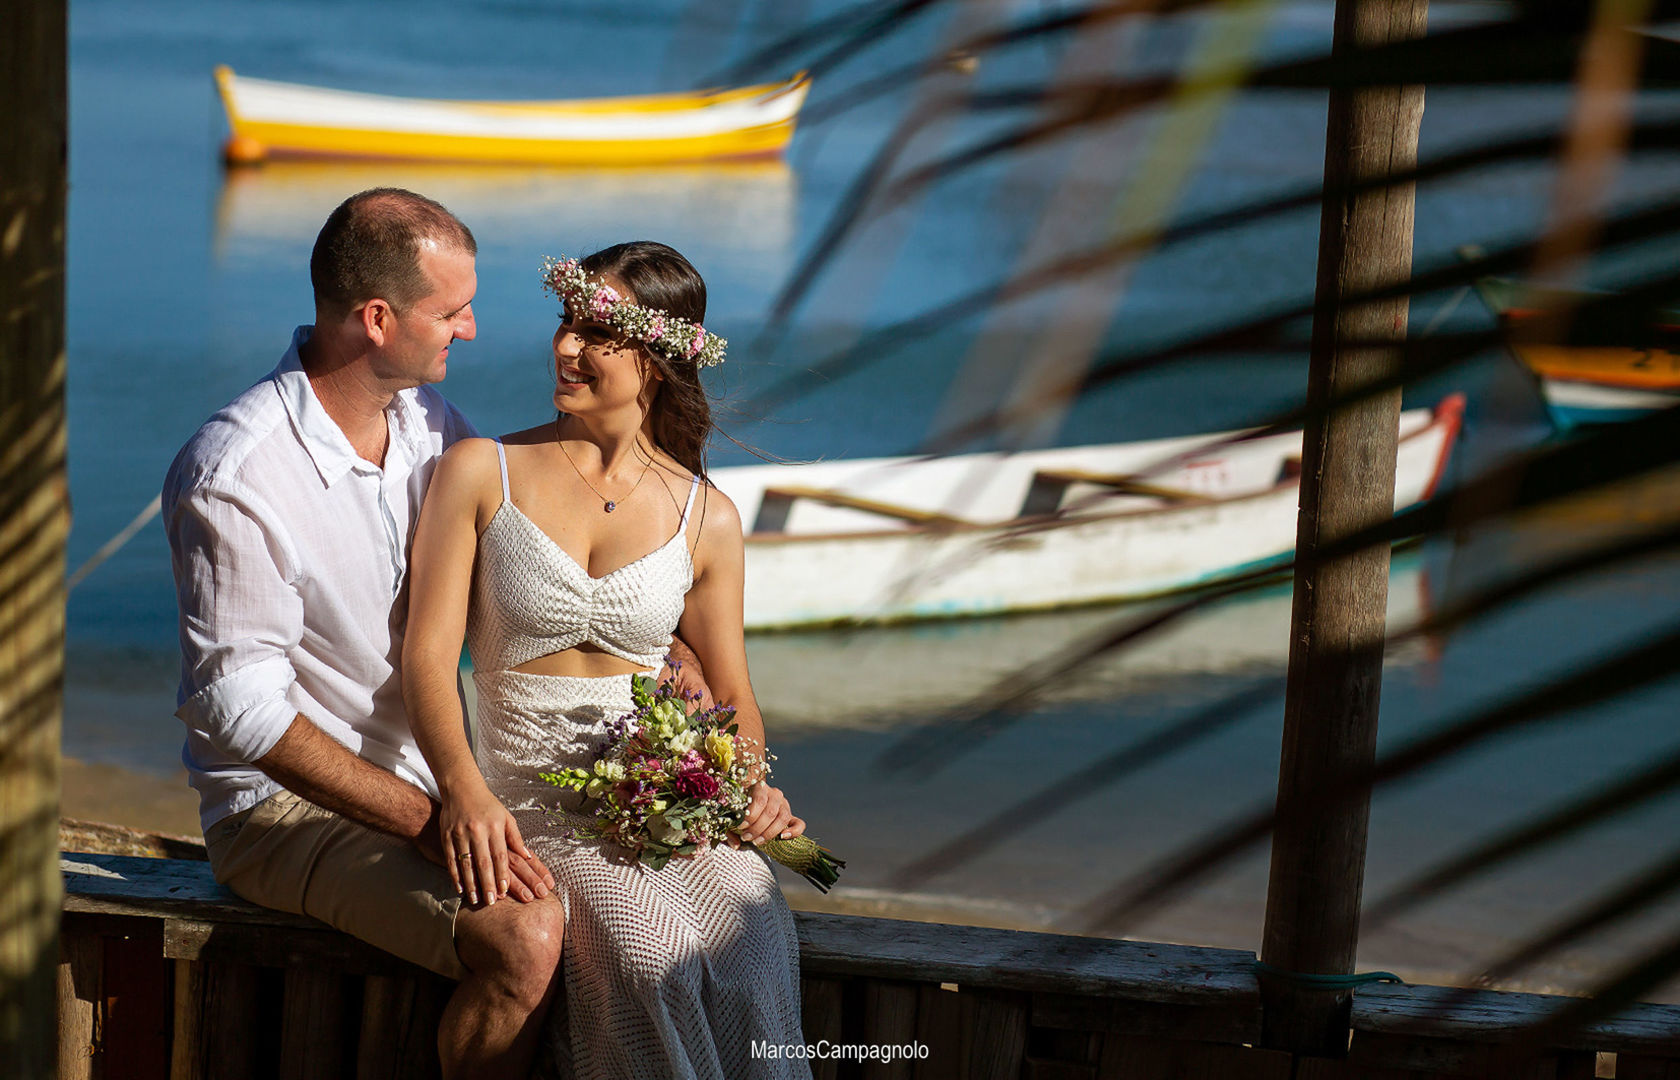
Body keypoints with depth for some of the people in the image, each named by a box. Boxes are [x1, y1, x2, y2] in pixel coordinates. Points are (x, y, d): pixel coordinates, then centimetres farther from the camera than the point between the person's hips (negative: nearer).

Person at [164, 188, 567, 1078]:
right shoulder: (233, 478, -20)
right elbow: (241, 709, -22)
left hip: (432, 785, 8)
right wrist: (427, 824, -26)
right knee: (525, 937, -30)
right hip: (286, 807, -8)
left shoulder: (428, 422, 4)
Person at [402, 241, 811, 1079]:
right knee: (649, 955, -33)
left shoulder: (705, 519, 9)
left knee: (750, 943, -31)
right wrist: (462, 788, -23)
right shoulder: (479, 473, 3)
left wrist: (752, 786, -5)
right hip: (534, 805, -2)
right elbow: (428, 652, -5)